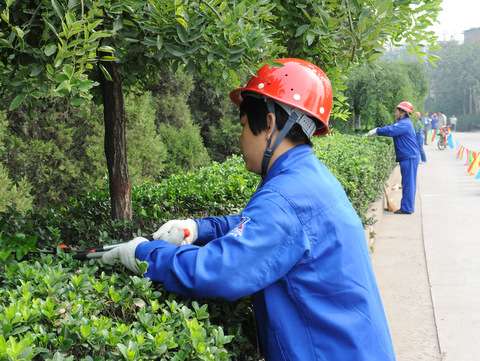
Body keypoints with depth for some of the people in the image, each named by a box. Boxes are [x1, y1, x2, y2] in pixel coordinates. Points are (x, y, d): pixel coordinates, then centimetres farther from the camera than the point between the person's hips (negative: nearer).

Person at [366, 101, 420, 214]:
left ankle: (406, 208, -4)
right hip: (408, 157, 10)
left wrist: (376, 131, -15)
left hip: (409, 158, -10)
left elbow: (390, 130, -26)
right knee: (408, 183, 14)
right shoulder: (403, 123, 18)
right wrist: (376, 131, 4)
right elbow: (391, 128, 16)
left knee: (408, 183, -7)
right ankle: (408, 207, 20)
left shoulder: (404, 124, -15)